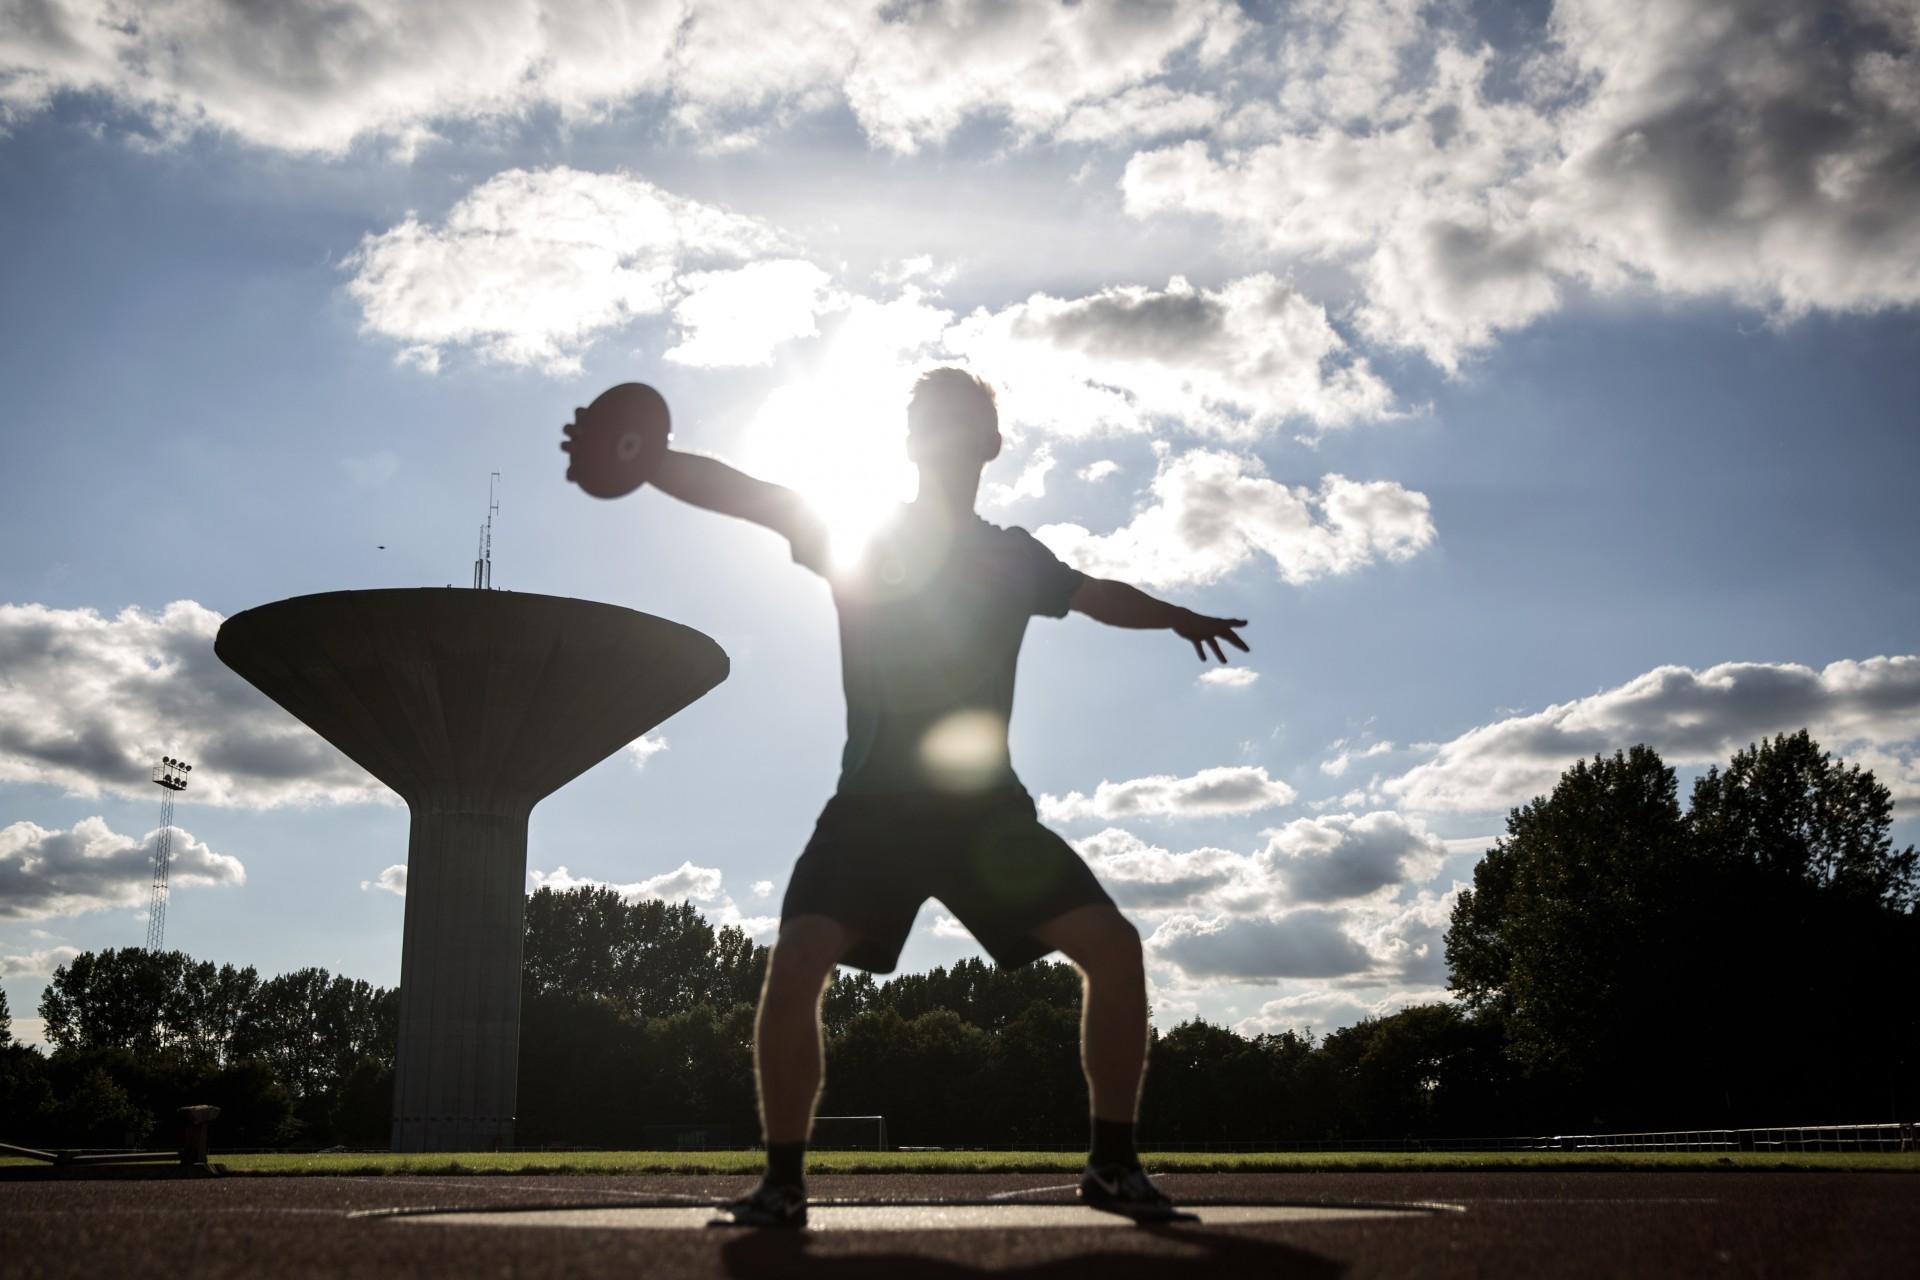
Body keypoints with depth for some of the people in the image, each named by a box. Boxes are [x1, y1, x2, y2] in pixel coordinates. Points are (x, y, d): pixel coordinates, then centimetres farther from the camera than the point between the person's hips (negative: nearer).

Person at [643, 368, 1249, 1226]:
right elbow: (739, 494, -5)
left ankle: (1112, 1166, 1)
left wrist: (1177, 617, 29)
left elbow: (1102, 597, 33)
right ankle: (782, 1183, -9)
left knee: (1113, 946, -12)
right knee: (797, 960, -24)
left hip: (986, 804, 3)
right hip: (876, 802, -2)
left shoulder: (1014, 557, 14)